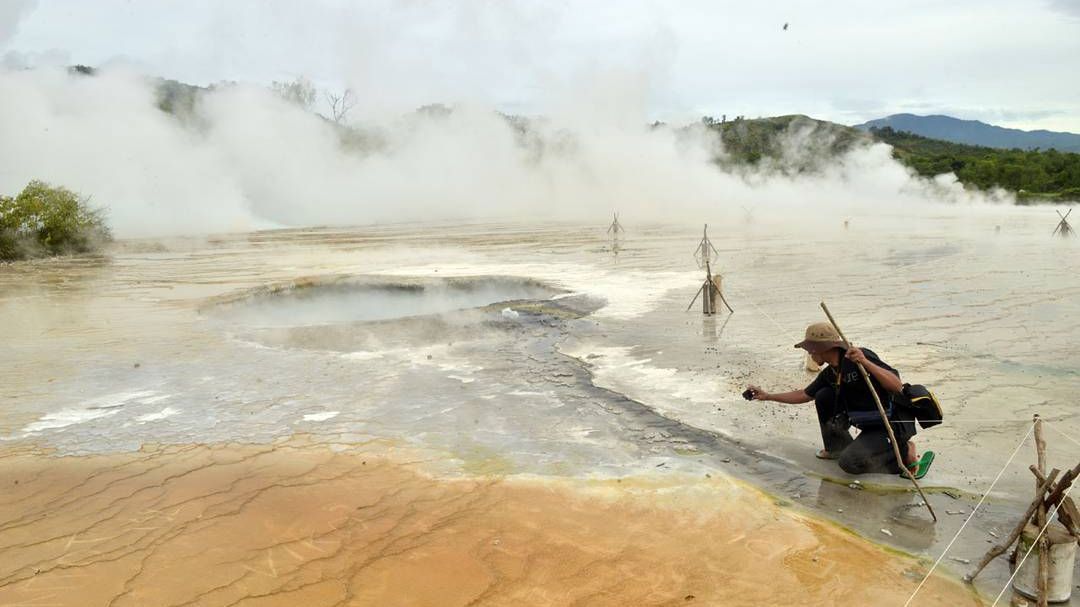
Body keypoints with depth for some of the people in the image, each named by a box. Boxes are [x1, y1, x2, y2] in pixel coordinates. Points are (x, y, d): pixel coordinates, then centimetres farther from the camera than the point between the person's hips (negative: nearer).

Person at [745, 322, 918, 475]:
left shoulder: (861, 356, -21)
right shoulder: (829, 374, 3)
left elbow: (897, 386, -28)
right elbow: (805, 395, 17)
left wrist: (865, 362, -40)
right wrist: (767, 396, 18)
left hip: (892, 423, -8)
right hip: (870, 424, 8)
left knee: (849, 462, -22)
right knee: (823, 396, 2)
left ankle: (902, 452, -2)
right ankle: (838, 446, 15)